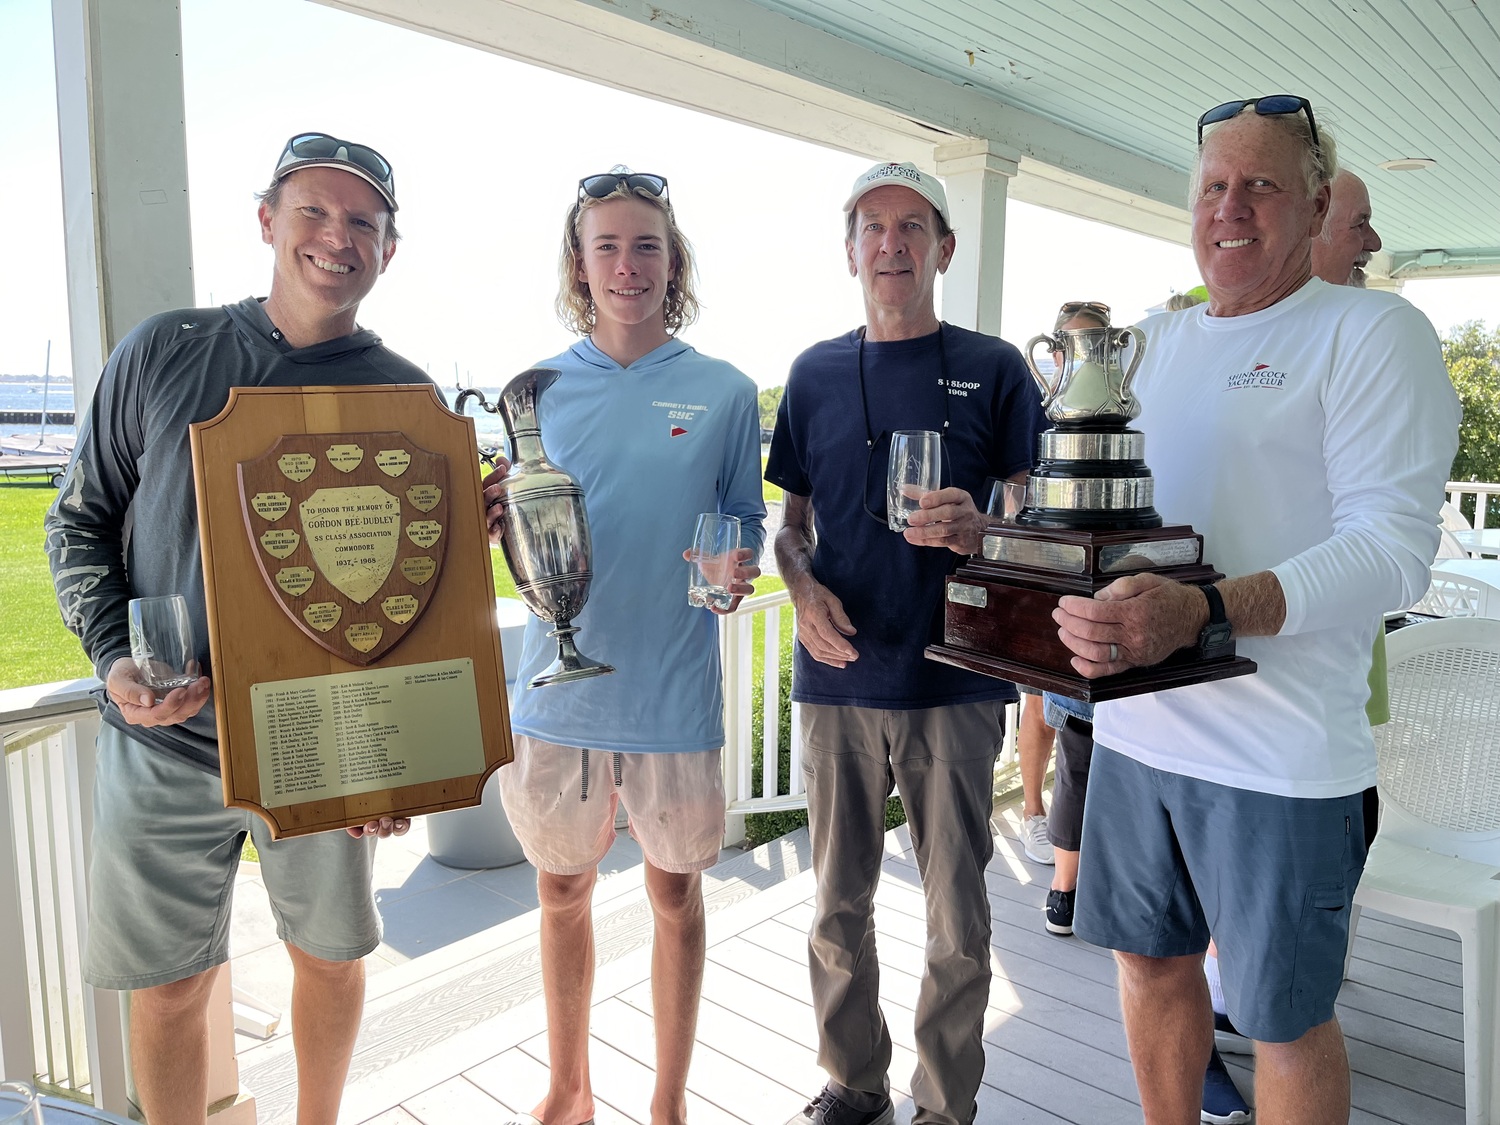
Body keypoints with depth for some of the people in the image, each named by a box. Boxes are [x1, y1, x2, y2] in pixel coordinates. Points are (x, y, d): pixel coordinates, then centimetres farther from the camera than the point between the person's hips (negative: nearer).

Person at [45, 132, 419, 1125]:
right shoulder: (165, 351, 1)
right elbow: (81, 520, 7)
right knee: (167, 984, 10)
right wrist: (115, 658, -9)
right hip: (163, 742, 1)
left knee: (330, 953, 16)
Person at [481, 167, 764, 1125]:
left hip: (674, 693, -1)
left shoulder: (724, 391, 0)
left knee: (676, 893, 12)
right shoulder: (539, 389, 4)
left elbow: (747, 527, 4)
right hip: (559, 686, 2)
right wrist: (493, 522, -13)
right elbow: (520, 542, 9)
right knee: (563, 890, 15)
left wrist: (738, 572, -17)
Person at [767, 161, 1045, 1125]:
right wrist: (804, 588, -8)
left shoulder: (993, 369, 3)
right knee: (839, 908, 13)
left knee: (957, 920, 8)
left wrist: (976, 529, -19)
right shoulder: (815, 374, 10)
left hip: (955, 682, -2)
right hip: (838, 676, 3)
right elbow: (793, 521, 13)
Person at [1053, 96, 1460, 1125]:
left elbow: (1394, 548, -17)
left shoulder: (1372, 332, -7)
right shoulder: (1158, 343, 13)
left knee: (1285, 1016, 10)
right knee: (1151, 959, 20)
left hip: (1280, 756, -6)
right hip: (1136, 725, 6)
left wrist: (1205, 613, -34)